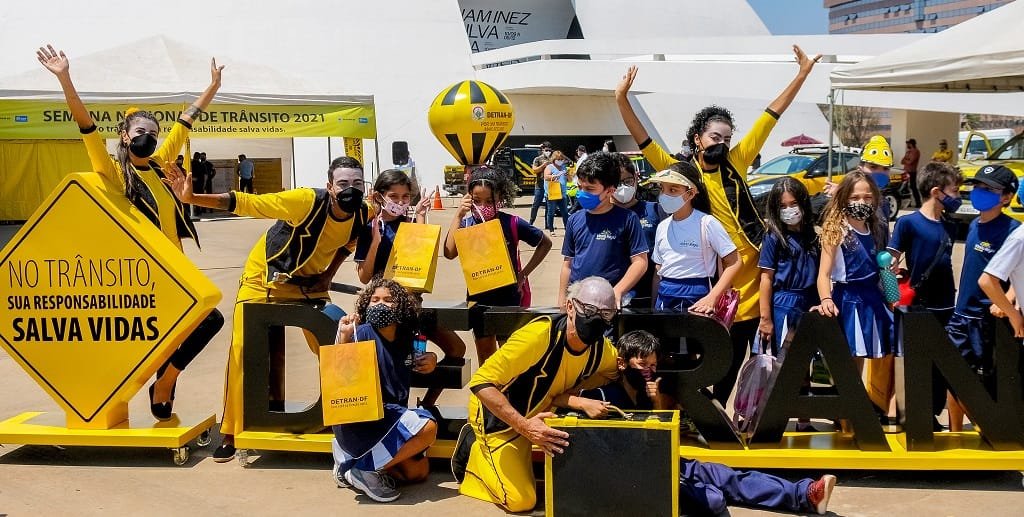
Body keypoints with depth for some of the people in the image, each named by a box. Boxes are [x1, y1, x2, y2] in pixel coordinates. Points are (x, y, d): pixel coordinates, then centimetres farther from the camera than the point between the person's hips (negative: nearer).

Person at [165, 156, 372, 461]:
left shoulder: (363, 216, -14)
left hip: (309, 284, 4)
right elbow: (247, 204, -29)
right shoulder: (307, 201, -31)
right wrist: (192, 198, -37)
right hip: (264, 279, -4)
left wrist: (328, 275, -3)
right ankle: (231, 434, 5)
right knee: (243, 352, -7)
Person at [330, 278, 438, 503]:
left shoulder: (405, 340, 7)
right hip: (358, 420, -8)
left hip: (390, 418, 8)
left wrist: (430, 361, 5)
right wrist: (344, 338, -33)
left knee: (419, 472, 6)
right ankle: (364, 470, -13)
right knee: (427, 427, -24)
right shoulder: (364, 333, -13)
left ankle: (352, 457, 12)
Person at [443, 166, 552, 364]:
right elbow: (449, 253, -21)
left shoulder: (512, 223, -11)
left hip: (509, 296, -2)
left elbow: (545, 243, 1)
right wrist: (458, 215, -20)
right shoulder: (467, 224, -6)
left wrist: (524, 273, -5)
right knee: (484, 353, 16)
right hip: (478, 298, 2)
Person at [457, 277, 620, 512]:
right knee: (521, 501, -11)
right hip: (498, 416, -6)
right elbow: (480, 383, -35)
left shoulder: (603, 351, -14)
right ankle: (474, 449, 12)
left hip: (540, 415, 7)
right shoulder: (538, 335, -35)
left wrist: (581, 402, -27)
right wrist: (525, 426, -41)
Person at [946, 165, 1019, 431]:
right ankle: (954, 435, 28)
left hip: (987, 318, -7)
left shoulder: (1011, 229, -13)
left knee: (984, 381, 3)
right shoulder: (974, 225, 9)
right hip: (961, 313, 7)